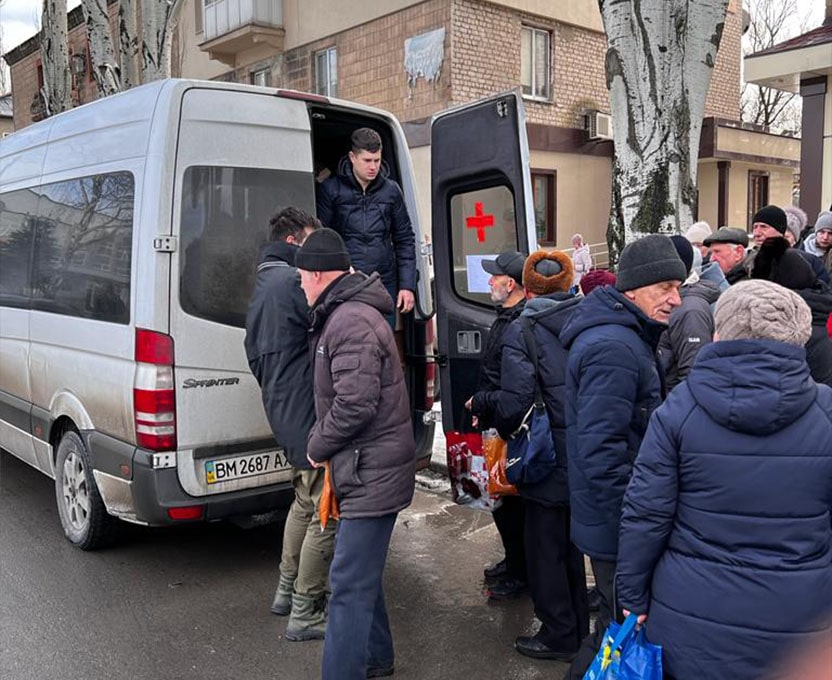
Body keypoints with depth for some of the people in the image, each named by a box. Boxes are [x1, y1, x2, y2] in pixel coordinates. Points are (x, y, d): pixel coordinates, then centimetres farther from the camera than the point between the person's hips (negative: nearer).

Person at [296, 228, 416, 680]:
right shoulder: (349, 313, 15)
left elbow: (355, 403, -26)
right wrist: (324, 444, 14)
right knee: (362, 573, 23)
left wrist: (317, 446, -11)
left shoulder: (350, 322, -20)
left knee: (350, 585, -6)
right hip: (369, 471, 11)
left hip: (372, 475, -11)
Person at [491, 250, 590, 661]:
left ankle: (559, 636, 23)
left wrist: (506, 432, -1)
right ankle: (580, 626, 35)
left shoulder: (522, 330, -13)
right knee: (574, 541, 21)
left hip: (550, 459, -5)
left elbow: (513, 402, -20)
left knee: (546, 548, 11)